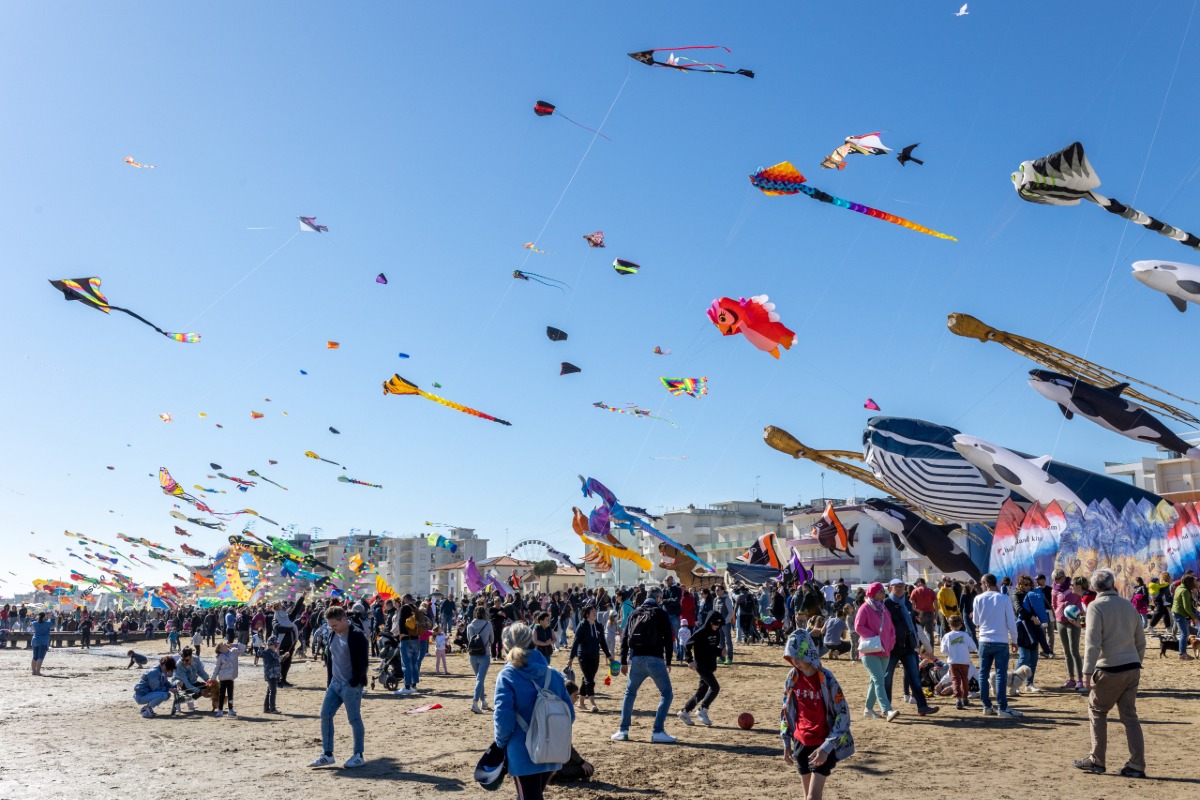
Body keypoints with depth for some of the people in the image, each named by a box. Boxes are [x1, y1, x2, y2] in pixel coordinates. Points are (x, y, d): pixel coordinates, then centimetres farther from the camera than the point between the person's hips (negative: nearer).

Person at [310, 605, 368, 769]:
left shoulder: (357, 636, -16)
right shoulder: (333, 635, 9)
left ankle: (358, 756, 12)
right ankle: (327, 755, 16)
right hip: (335, 683, 8)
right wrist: (329, 681, 14)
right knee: (325, 715, 5)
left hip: (351, 686, -8)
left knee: (354, 719, 0)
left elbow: (362, 664, -17)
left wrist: (354, 683, -18)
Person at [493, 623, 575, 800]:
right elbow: (568, 714, 3)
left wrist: (501, 742, 1)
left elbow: (503, 718, -18)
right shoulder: (554, 674, 0)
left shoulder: (507, 676, -13)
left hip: (523, 754, -5)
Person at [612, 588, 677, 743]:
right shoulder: (660, 613, 4)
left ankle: (623, 731, 16)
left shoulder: (635, 613, 16)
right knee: (667, 694, 5)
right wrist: (668, 662, 7)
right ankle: (658, 732, -4)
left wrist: (623, 662, 14)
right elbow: (668, 638, 0)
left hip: (636, 659, 4)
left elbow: (625, 638, 12)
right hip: (654, 659, -4)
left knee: (630, 693, 20)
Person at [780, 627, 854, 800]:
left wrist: (826, 747, -18)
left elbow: (843, 715, -14)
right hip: (800, 743, 5)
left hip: (822, 744, -5)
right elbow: (786, 710, 11)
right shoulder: (793, 677, -1)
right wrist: (786, 743, 9)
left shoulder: (826, 679, -17)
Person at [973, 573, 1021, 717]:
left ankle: (987, 706, 11)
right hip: (1001, 642, -2)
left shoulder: (979, 599, 0)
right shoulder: (1005, 598, -6)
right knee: (1001, 674, 0)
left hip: (984, 641, 2)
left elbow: (976, 622, 7)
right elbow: (1011, 622, -4)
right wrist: (1014, 640, 9)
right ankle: (1002, 708, -3)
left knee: (984, 674, 9)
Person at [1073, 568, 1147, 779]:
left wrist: (1087, 671, -14)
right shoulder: (1129, 605, 10)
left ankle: (1097, 761, 11)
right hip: (1132, 668, 6)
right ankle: (1136, 765, 8)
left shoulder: (1096, 606, -9)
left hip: (1109, 669, -6)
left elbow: (1092, 642, -15)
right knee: (1130, 716, 10)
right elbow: (1141, 641, 15)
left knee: (1097, 711, 8)